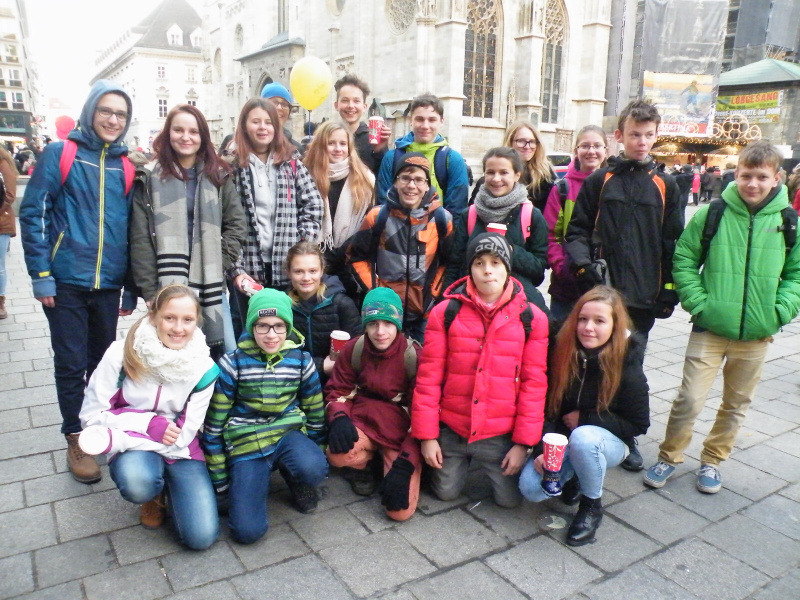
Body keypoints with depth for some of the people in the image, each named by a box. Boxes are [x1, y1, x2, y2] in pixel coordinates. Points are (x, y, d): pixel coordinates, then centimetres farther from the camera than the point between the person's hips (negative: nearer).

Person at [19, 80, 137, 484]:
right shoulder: (59, 154, -2)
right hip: (67, 281, -3)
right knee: (71, 363, 4)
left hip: (107, 284, 3)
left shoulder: (125, 167, 7)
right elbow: (32, 214, -4)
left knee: (104, 360, 14)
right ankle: (75, 439, 20)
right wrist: (40, 275, -9)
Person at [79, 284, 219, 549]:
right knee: (137, 484, -37)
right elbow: (92, 415, -10)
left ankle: (167, 485, 17)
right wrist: (147, 422, -23)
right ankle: (154, 493, 3)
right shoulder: (122, 354, -16)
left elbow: (181, 437, -14)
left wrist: (114, 440, -24)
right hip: (134, 446, -1)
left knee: (201, 537, -13)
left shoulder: (204, 369, -16)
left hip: (180, 452, 1)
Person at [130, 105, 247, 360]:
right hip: (167, 287, -2)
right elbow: (141, 240, -2)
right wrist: (150, 291, -8)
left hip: (211, 286, 2)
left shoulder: (218, 175, 10)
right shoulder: (151, 178, 3)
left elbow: (237, 225, 6)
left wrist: (218, 267, -5)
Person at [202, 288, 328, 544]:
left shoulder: (301, 360, -5)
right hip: (246, 443, -1)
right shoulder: (232, 364, -11)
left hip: (288, 432, 2)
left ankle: (296, 480, 5)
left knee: (313, 470, -33)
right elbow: (214, 425, -4)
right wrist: (218, 480, 0)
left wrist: (317, 453, 14)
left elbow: (315, 413, 8)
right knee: (247, 530, -17)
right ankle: (258, 480, 14)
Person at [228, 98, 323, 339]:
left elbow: (313, 203, 6)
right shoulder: (232, 165, 0)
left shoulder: (291, 161, 8)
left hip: (288, 265, 2)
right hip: (249, 266, -1)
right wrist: (235, 268, -10)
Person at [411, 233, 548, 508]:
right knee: (446, 492, 12)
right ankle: (465, 460, 42)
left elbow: (534, 383, -5)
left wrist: (523, 441, -7)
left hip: (500, 434, 0)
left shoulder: (532, 318, -6)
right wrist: (426, 435, -7)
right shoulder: (445, 312, -7)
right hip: (451, 430, 1)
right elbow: (428, 376, -6)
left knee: (510, 499, 6)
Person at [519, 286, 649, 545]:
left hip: (608, 442, -2)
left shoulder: (627, 365, -17)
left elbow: (638, 425, -9)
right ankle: (572, 475, 13)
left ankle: (592, 506, -9)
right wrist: (542, 449, -22)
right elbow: (545, 408, -8)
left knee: (583, 437, -38)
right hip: (561, 442, 2)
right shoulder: (562, 352, -12)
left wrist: (584, 419, -16)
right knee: (530, 488, -22)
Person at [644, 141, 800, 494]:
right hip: (710, 328, -2)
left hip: (757, 334, 3)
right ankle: (669, 457, 18)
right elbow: (684, 259, 1)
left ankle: (712, 460, 34)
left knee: (737, 404, 14)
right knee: (689, 399, -4)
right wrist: (697, 302, -8)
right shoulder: (713, 213, -4)